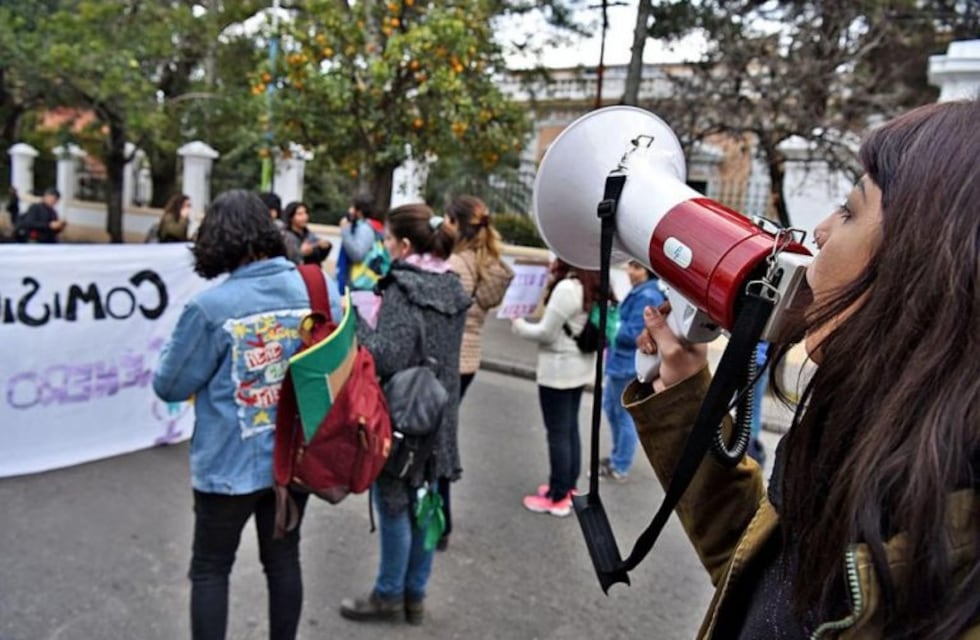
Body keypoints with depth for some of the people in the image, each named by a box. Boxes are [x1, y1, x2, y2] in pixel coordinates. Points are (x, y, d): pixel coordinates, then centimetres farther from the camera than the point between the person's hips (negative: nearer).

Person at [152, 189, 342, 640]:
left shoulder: (209, 308, -21)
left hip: (230, 465, -4)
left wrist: (182, 345, 7)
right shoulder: (321, 288, -9)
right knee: (284, 559, 21)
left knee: (210, 570, 17)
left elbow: (169, 386, -8)